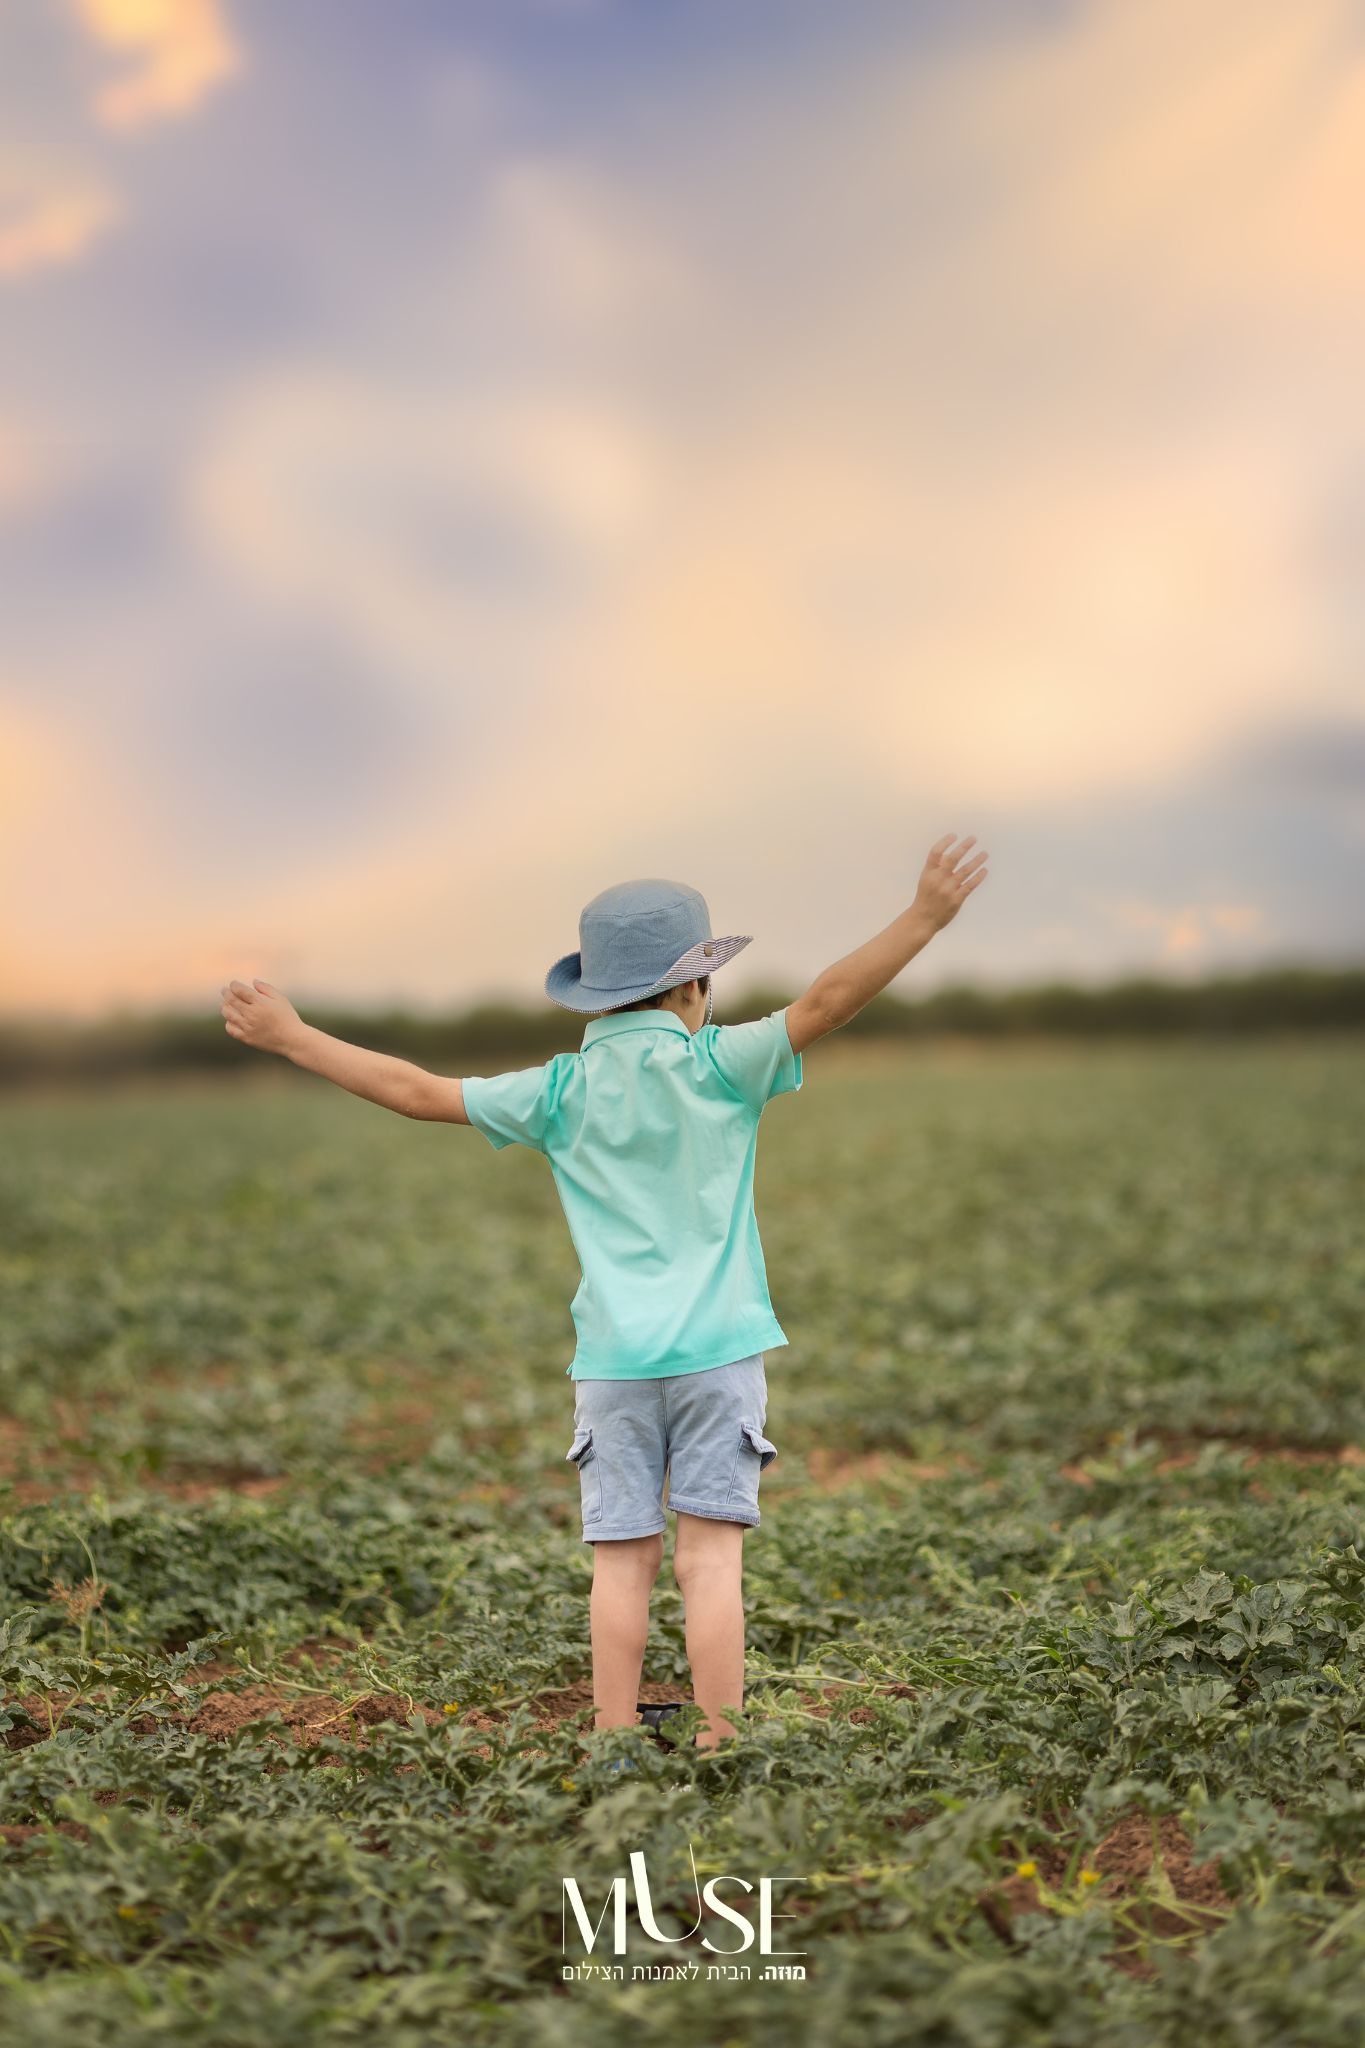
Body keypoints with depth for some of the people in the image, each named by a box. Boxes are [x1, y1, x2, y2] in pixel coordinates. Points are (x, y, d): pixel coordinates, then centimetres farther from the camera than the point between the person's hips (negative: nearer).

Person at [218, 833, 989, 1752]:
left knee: (623, 1560, 6)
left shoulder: (561, 1091, 3)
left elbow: (421, 1092, 6)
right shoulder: (718, 1065, -4)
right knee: (711, 1557, 0)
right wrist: (923, 919, -16)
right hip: (716, 1349, -2)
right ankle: (718, 1753, 3)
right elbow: (822, 1002, -15)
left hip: (613, 1358, 2)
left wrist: (292, 1038, 15)